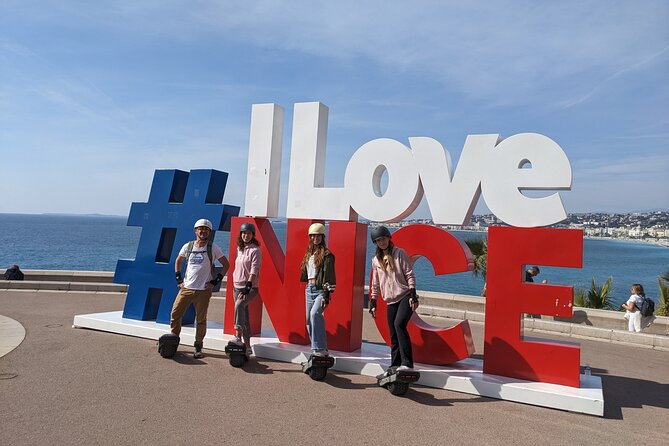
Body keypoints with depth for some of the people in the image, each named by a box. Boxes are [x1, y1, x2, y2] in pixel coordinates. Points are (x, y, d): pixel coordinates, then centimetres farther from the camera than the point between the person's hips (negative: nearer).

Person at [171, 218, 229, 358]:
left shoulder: (213, 248, -2)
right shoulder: (188, 246, 5)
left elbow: (226, 265, 4)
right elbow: (178, 261, 20)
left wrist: (216, 280, -2)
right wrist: (178, 278, 11)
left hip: (204, 290, -2)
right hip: (186, 288, 3)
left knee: (201, 320, 3)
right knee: (175, 314, 2)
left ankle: (198, 347, 14)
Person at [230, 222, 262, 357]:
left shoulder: (255, 250, -8)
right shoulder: (240, 249, 14)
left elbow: (254, 270, -18)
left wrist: (248, 286, -26)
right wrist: (235, 283, 18)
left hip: (250, 288, -7)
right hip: (237, 286, 7)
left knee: (239, 305, -34)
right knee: (244, 316, 10)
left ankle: (238, 337, -35)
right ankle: (247, 346, 17)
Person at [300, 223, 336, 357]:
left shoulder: (326, 254, -6)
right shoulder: (308, 254, 16)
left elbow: (329, 276, -13)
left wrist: (326, 296, -19)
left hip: (320, 290, -8)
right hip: (309, 289, 8)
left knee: (315, 313, -27)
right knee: (309, 319, 7)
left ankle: (320, 348, -22)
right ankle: (317, 349, 18)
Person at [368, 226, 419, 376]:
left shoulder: (399, 253, -1)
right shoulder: (376, 260, 11)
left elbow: (410, 275, -4)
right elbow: (375, 284, 17)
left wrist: (413, 295, -12)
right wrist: (373, 303, 13)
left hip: (405, 296, -5)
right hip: (391, 301, 5)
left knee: (399, 324, -24)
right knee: (393, 336, 6)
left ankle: (407, 364, -20)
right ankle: (394, 366, 17)